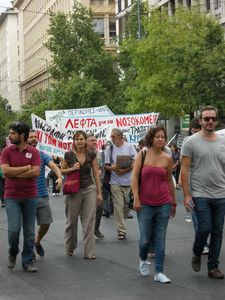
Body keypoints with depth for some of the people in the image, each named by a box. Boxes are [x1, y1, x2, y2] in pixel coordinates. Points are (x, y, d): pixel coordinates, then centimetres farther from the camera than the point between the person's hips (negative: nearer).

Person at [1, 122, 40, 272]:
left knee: (29, 231, 5)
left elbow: (36, 172, -11)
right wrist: (26, 168, -9)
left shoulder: (33, 152, 0)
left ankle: (27, 262, 15)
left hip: (30, 196, 1)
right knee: (14, 229, -9)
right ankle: (13, 253, 19)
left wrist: (15, 173, -11)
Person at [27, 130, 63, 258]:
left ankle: (37, 242, 34)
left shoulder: (42, 155, 6)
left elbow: (53, 166, -9)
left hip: (43, 196, 3)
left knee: (46, 223, 5)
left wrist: (59, 177, -29)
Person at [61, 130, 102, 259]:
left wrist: (99, 192, 1)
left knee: (89, 221, -4)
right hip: (74, 191, 0)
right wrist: (72, 168, -14)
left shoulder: (92, 155, -1)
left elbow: (96, 174, 3)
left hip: (89, 189, 1)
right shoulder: (69, 155, -4)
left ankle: (89, 252, 1)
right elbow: (62, 171, 6)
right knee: (72, 220, 10)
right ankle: (70, 248, 31)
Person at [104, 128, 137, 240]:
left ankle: (120, 225, 28)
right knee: (118, 206, -6)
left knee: (126, 206, 8)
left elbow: (135, 163, -3)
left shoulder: (129, 147, 2)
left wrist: (124, 170, -15)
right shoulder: (109, 149, 4)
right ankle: (121, 231, -3)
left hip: (128, 181, 1)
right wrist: (112, 168, -18)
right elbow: (106, 166, 4)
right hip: (115, 182, -1)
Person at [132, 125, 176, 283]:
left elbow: (170, 181, 11)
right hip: (145, 204, -1)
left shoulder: (167, 159, 3)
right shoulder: (142, 155, -2)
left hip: (163, 204, 2)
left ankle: (159, 272, 9)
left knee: (160, 239, 3)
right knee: (145, 239, 4)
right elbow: (135, 177, -3)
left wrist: (174, 202, 14)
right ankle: (143, 260, 35)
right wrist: (136, 199, -10)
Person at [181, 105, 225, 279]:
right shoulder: (191, 142, -4)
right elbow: (185, 170, -6)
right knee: (205, 228, -11)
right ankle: (197, 255, 18)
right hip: (200, 195, -4)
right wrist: (186, 195, -11)